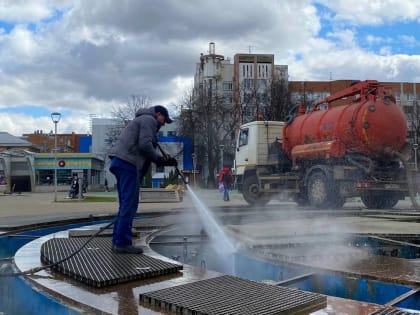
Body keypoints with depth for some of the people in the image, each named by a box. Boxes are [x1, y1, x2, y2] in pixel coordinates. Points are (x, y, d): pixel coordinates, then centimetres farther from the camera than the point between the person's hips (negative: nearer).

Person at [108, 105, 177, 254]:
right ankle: (123, 243, -10)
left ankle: (118, 242, 12)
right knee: (129, 204, -10)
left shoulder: (142, 120, 31)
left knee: (126, 205, 11)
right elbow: (145, 145, -14)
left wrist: (166, 160, 16)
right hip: (128, 163, -10)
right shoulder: (149, 120, 0)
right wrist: (160, 159, -1)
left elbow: (146, 150, 24)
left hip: (121, 162, 10)